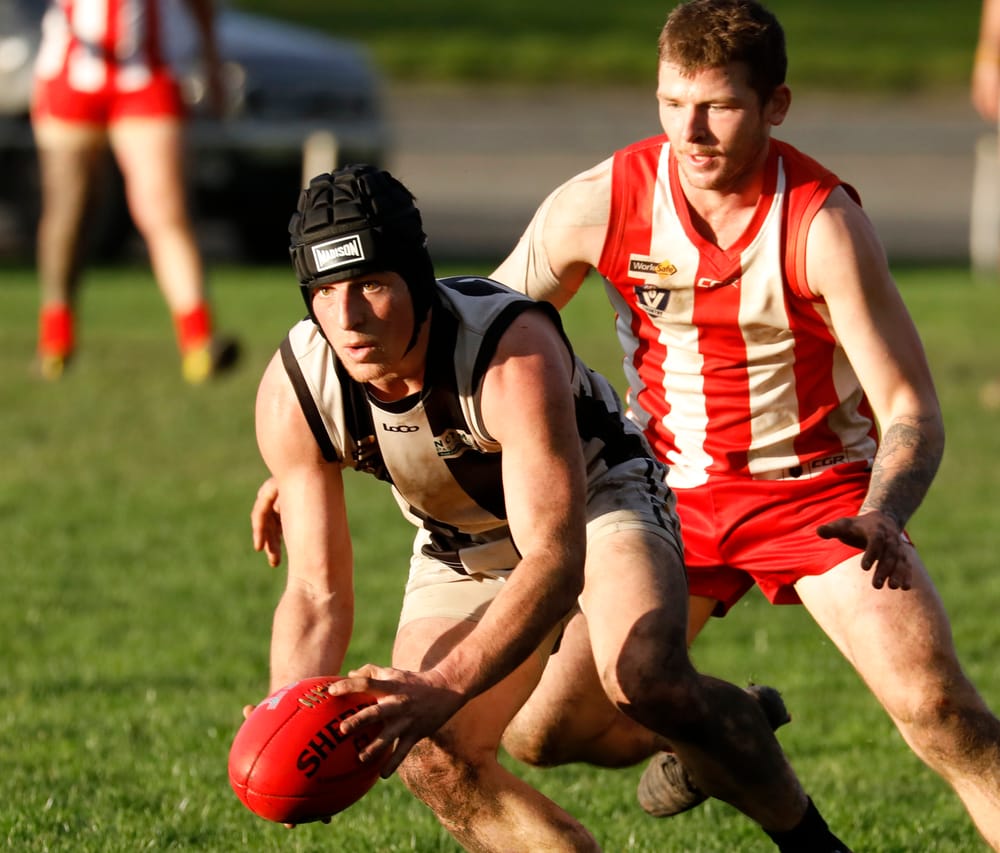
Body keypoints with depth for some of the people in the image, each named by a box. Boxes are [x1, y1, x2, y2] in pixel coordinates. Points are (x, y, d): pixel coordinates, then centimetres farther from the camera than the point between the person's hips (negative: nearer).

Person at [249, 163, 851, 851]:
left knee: (647, 682, -32)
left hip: (599, 495, -5)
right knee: (430, 759, -16)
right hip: (459, 552, 5)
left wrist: (444, 688, -59)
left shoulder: (516, 352, -38)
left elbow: (555, 561, -45)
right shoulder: (293, 394, -23)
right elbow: (317, 589, -15)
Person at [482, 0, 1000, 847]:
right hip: (673, 492, 4)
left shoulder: (824, 224, -21)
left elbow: (910, 409, -19)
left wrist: (880, 518, -40)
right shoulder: (598, 205, -13)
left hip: (820, 488, -3)